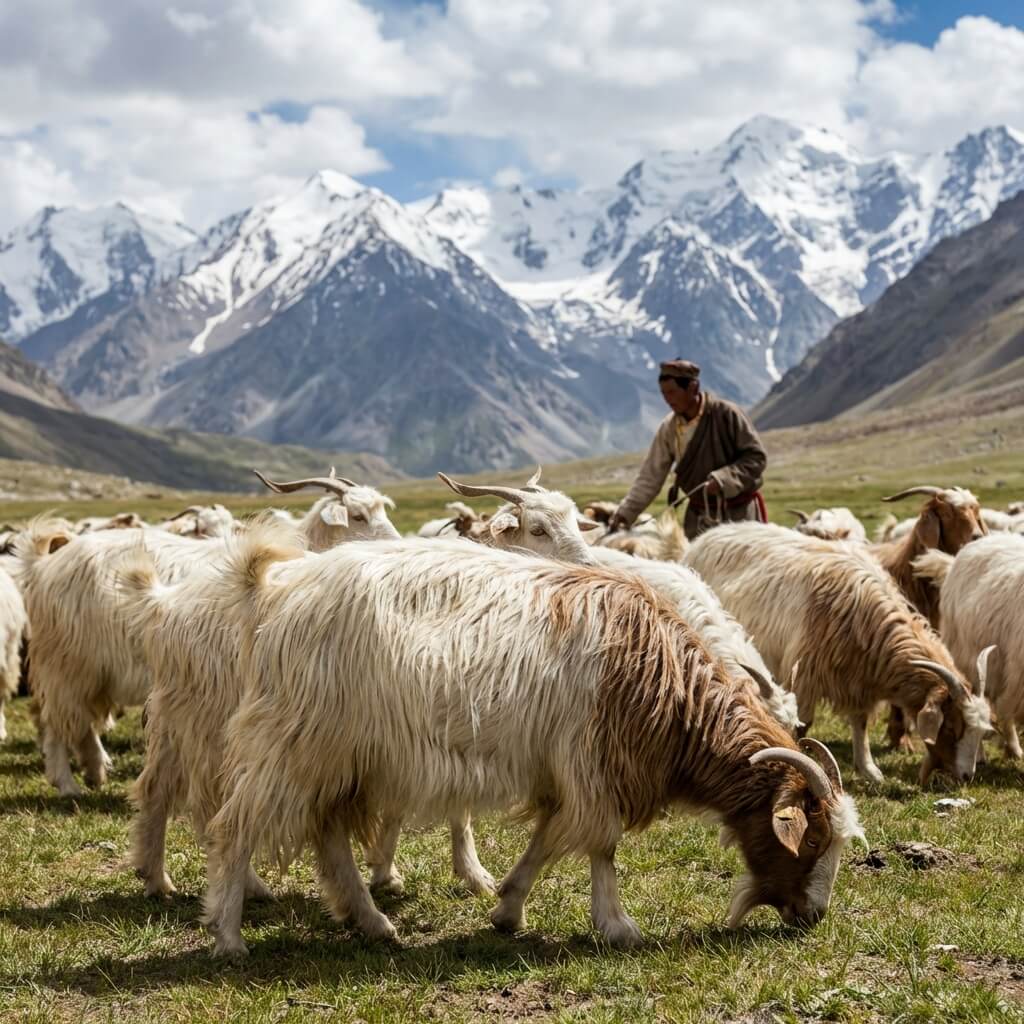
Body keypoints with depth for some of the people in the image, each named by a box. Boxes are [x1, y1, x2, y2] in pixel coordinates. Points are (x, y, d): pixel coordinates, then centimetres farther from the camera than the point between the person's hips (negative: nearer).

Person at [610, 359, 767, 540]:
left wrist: (723, 479, -24)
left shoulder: (727, 414, -14)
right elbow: (651, 476, 3)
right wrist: (626, 514, -3)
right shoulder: (669, 428, -1)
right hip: (699, 515, 4)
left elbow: (756, 457, -12)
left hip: (738, 512, -4)